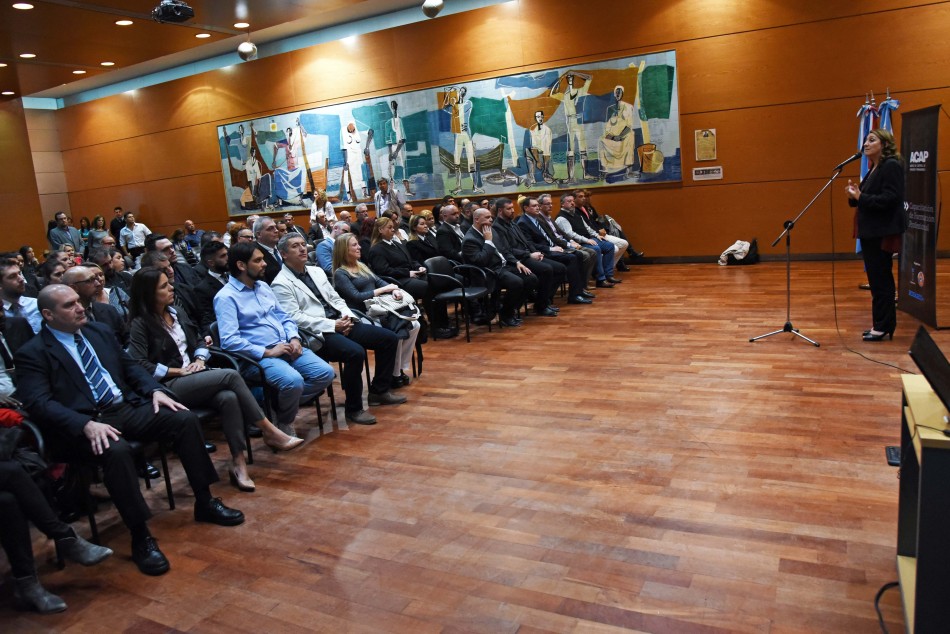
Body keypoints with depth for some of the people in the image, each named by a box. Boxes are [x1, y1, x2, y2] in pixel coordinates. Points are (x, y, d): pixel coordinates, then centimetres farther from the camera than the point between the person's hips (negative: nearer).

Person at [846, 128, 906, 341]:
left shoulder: (891, 166, -11)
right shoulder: (874, 168, 16)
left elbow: (890, 198, -22)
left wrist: (860, 197, -23)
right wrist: (854, 195, -2)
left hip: (883, 233, -9)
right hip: (870, 232, 9)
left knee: (881, 280, -4)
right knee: (876, 279, 13)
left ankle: (883, 326, 4)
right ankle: (882, 323, 21)